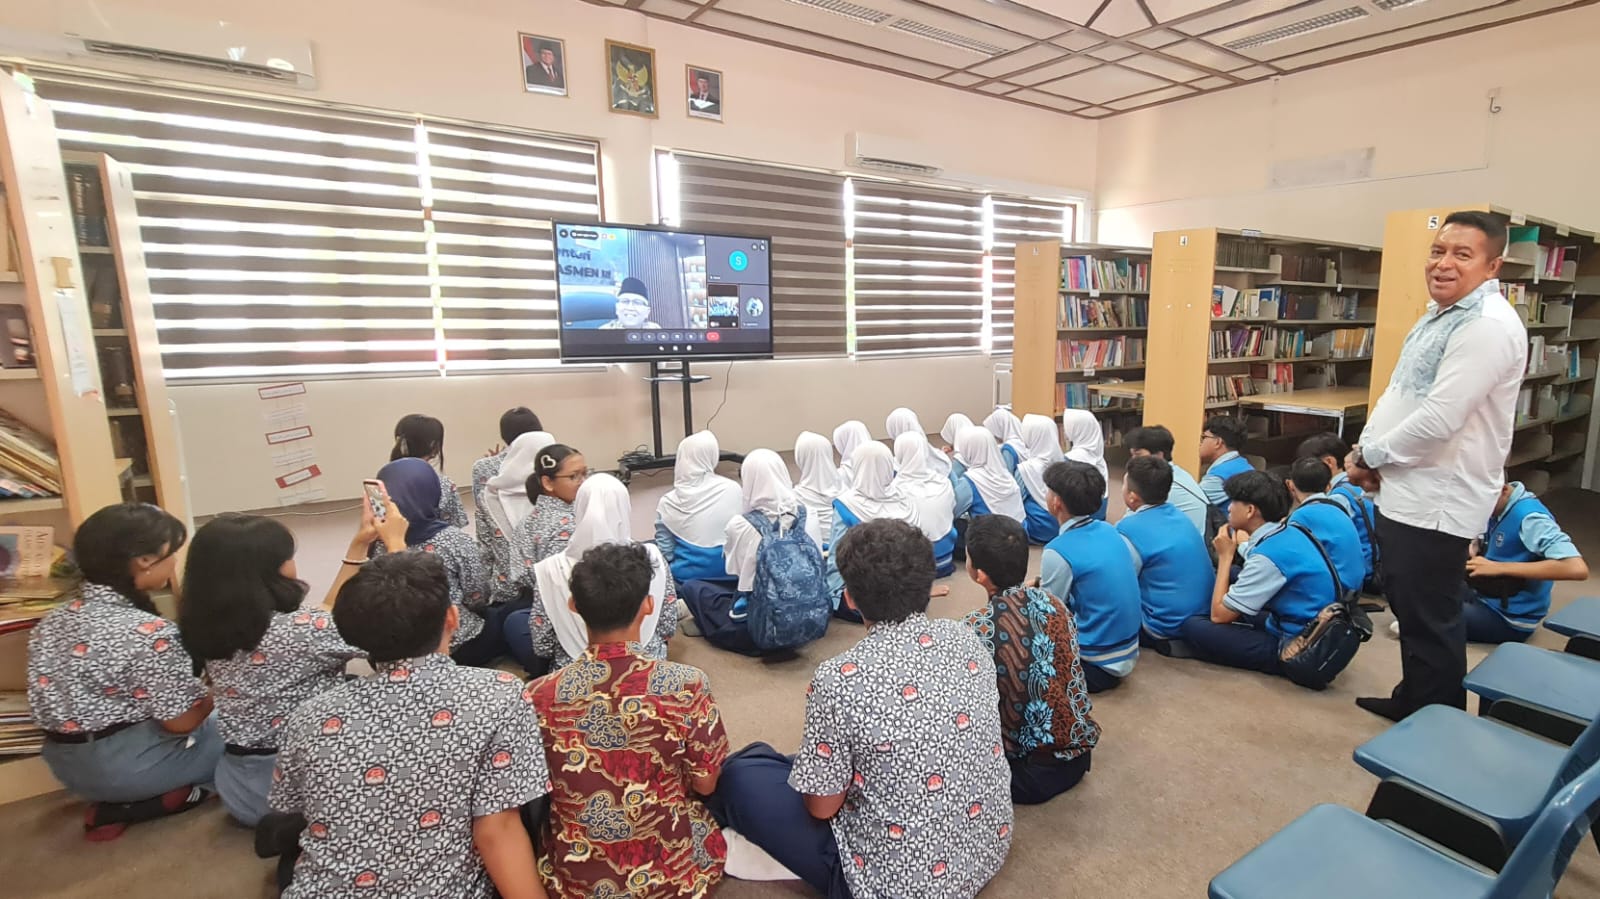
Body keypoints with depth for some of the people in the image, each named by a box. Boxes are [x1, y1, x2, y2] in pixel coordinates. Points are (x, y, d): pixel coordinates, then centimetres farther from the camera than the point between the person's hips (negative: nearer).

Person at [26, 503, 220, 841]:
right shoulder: (149, 633, -27)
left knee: (211, 727, 22)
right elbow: (182, 721, -19)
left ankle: (118, 799, 6)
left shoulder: (53, 619, -1)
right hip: (123, 765, -8)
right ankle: (144, 802, -2)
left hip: (66, 763, 8)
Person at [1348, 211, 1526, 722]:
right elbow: (1397, 394, 16)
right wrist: (1367, 453, 2)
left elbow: (1438, 420, -26)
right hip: (1404, 490, 10)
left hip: (1436, 501, -10)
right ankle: (1413, 700, 39)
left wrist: (1369, 456, -12)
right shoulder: (1439, 313, 14)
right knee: (1407, 607, 21)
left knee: (1430, 620, 4)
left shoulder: (1489, 326, -19)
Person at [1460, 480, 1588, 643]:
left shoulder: (1529, 517, -23)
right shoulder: (1499, 508, 2)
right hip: (1484, 597, 8)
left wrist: (1499, 567, -32)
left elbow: (1577, 569, -34)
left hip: (1508, 617, -8)